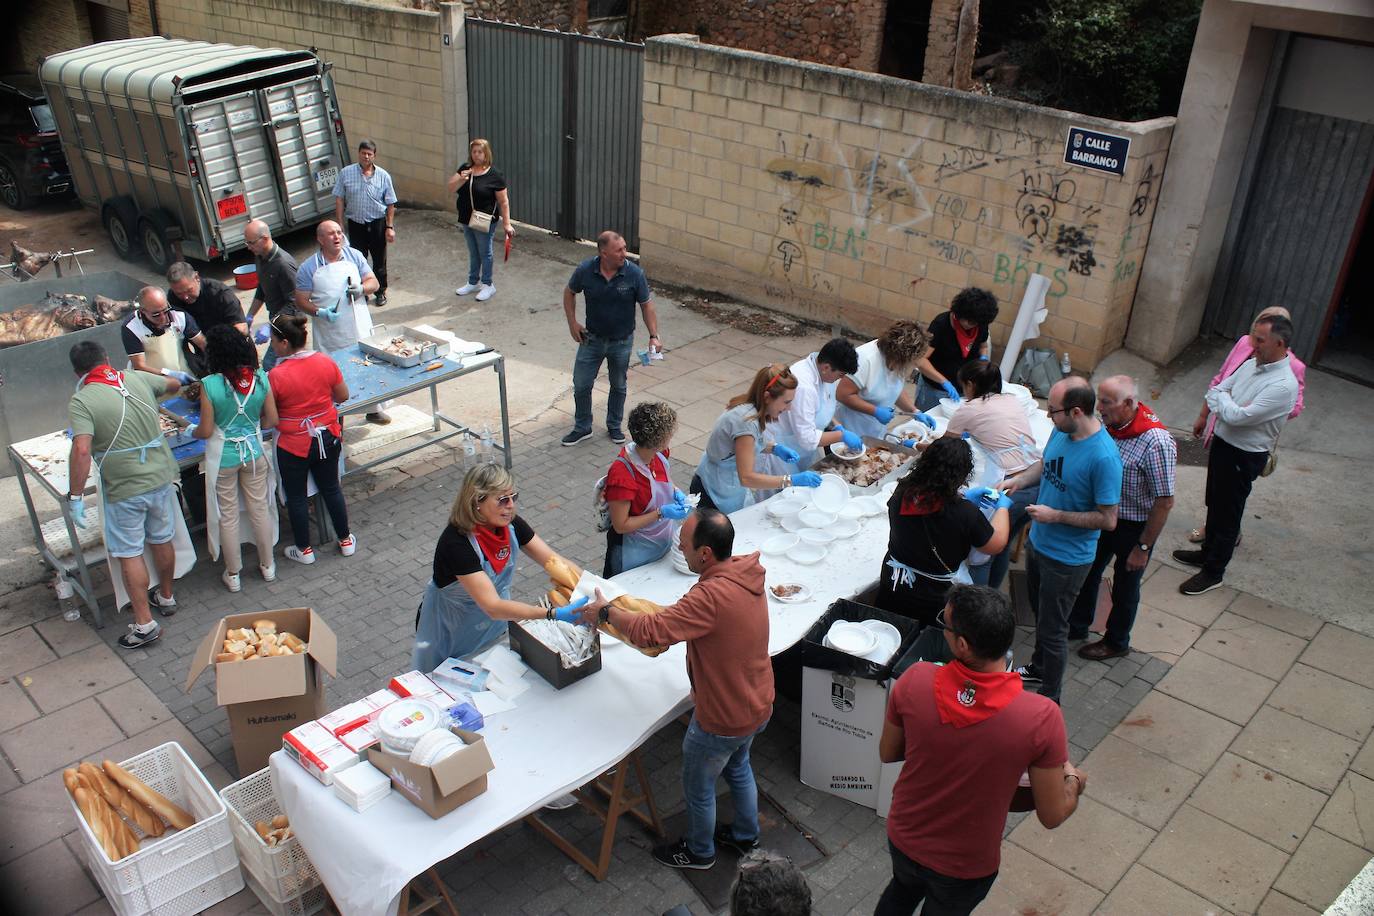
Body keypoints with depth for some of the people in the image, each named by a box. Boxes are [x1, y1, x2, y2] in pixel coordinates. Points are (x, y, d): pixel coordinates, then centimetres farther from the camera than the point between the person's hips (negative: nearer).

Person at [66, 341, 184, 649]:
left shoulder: (81, 401, -15)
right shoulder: (138, 379, 0)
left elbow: (81, 450, -25)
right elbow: (173, 384, 21)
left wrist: (75, 496, -19)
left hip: (124, 490, -5)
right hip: (160, 478, 5)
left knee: (130, 554, 6)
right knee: (162, 541, 22)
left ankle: (144, 623, 11)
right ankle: (166, 598, 41)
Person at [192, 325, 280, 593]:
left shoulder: (209, 385, -20)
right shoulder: (261, 379, -12)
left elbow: (206, 430, -14)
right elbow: (272, 420, -4)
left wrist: (192, 431, 8)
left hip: (223, 457, -3)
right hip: (254, 452, 3)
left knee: (227, 516, 13)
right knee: (259, 509, 19)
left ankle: (233, 575, 28)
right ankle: (267, 566, 33)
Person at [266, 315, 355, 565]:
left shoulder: (276, 375, -22)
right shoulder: (326, 362, -10)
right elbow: (343, 396, 2)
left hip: (294, 445, -4)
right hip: (328, 438, 4)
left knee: (296, 497, 15)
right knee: (331, 488, 22)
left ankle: (304, 550, 29)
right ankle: (346, 541, 33)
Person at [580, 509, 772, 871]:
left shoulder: (712, 596, -38)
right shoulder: (745, 573, -9)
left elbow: (649, 631, -36)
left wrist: (605, 611, -21)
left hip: (723, 719, -8)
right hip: (757, 704, 8)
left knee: (698, 786, 20)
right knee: (737, 766, 33)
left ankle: (699, 851, 44)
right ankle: (745, 835, 54)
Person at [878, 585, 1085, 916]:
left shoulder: (915, 681, -26)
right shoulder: (1041, 719, -32)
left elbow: (887, 753, -7)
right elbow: (1052, 815, -18)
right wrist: (1073, 779, 3)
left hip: (903, 839, 1)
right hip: (966, 868, -1)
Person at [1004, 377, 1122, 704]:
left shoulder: (1103, 457, -30)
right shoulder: (1061, 431, -7)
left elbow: (1108, 520, -25)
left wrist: (1056, 515, -24)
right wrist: (1018, 480, -3)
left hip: (1067, 559, -8)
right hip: (1038, 542, 8)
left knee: (1052, 629, 8)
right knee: (1040, 613, 28)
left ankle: (1050, 698, 28)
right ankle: (1039, 668, 52)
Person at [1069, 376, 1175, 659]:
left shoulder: (1156, 442, -31)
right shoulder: (1108, 423, -12)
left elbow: (1164, 501, -24)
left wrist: (1143, 548, -18)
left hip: (1134, 527, -6)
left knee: (1124, 588, 16)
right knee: (1087, 572, 22)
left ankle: (1117, 642, 40)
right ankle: (1077, 626, 46)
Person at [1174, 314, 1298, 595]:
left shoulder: (1283, 385, -26)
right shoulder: (1252, 364, 1)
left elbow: (1238, 416, -28)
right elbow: (1216, 389, 7)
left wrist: (1221, 399, -10)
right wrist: (1225, 406, -13)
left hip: (1245, 456, -8)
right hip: (1222, 442, 8)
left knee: (1227, 513, 6)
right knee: (1214, 504, 24)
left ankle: (1213, 571, 20)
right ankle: (1208, 552, 43)